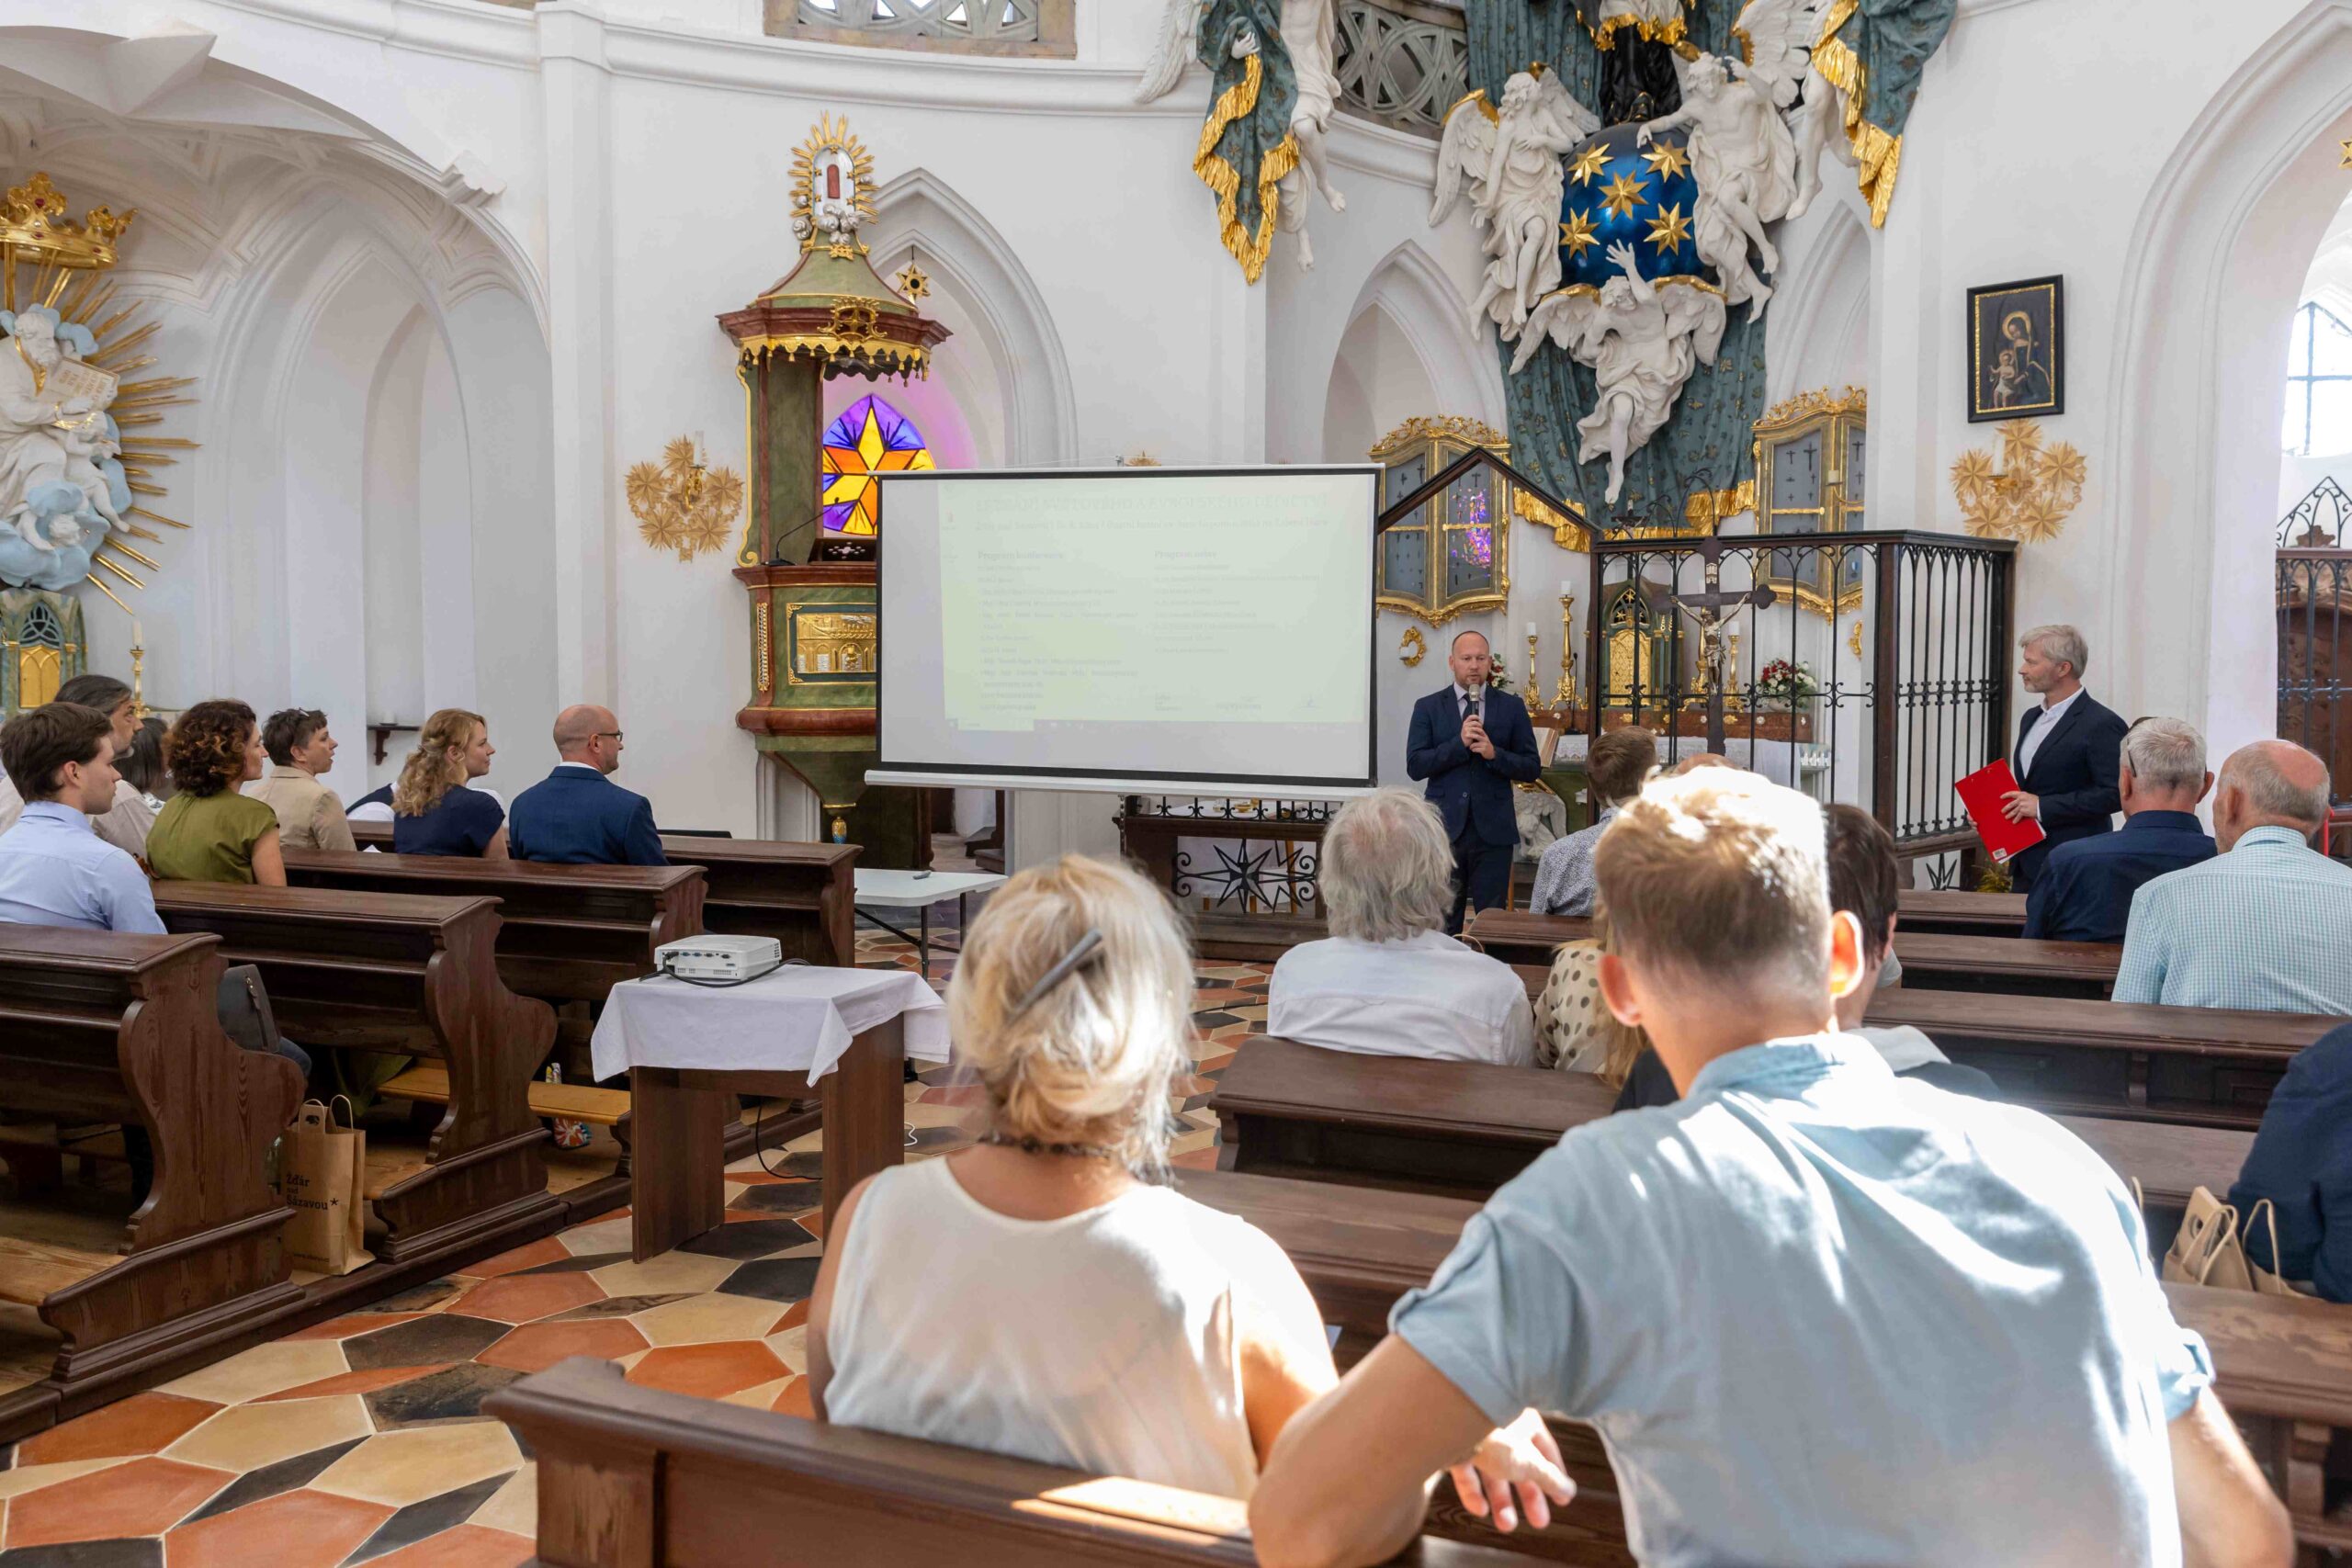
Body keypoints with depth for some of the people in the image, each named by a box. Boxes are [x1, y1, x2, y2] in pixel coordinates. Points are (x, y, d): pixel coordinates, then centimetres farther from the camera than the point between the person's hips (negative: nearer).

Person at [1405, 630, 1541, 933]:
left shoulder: (1512, 707, 7)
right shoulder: (1428, 707, 5)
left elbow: (1532, 767, 4)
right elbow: (1415, 765, -4)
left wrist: (1494, 753, -14)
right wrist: (1459, 743, -16)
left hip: (1493, 829, 0)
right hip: (1445, 828, 0)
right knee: (1443, 922, 5)